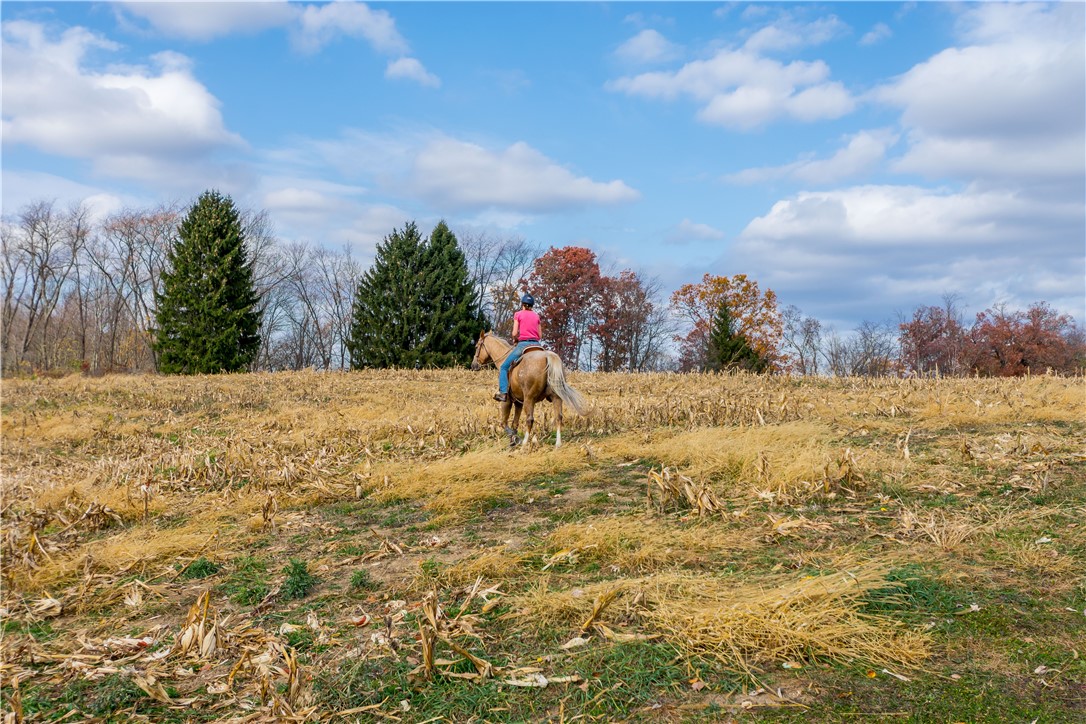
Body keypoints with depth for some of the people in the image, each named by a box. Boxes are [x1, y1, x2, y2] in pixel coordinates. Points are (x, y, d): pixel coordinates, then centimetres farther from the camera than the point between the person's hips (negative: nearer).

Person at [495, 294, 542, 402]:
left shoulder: (518, 314, 2)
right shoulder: (536, 316, 14)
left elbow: (514, 333, -5)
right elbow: (540, 335, 10)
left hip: (523, 344, -4)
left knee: (504, 367, 2)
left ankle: (503, 393, -14)